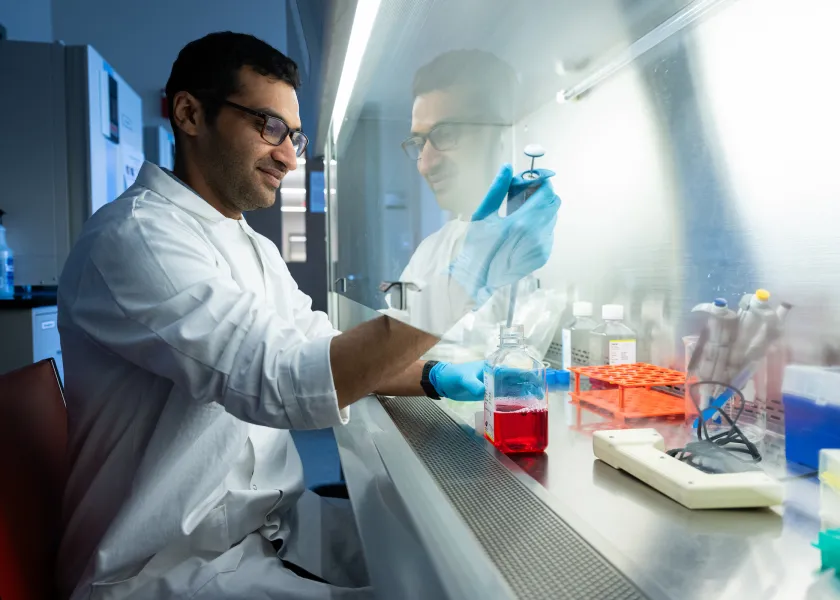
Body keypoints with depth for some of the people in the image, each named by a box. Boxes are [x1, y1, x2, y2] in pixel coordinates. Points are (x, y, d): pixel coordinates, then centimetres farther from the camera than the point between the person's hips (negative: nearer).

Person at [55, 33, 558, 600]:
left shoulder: (255, 249, 10)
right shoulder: (134, 238, -21)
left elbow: (329, 354, 10)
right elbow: (283, 382, -34)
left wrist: (434, 377, -7)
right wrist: (461, 281, -34)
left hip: (276, 520, 8)